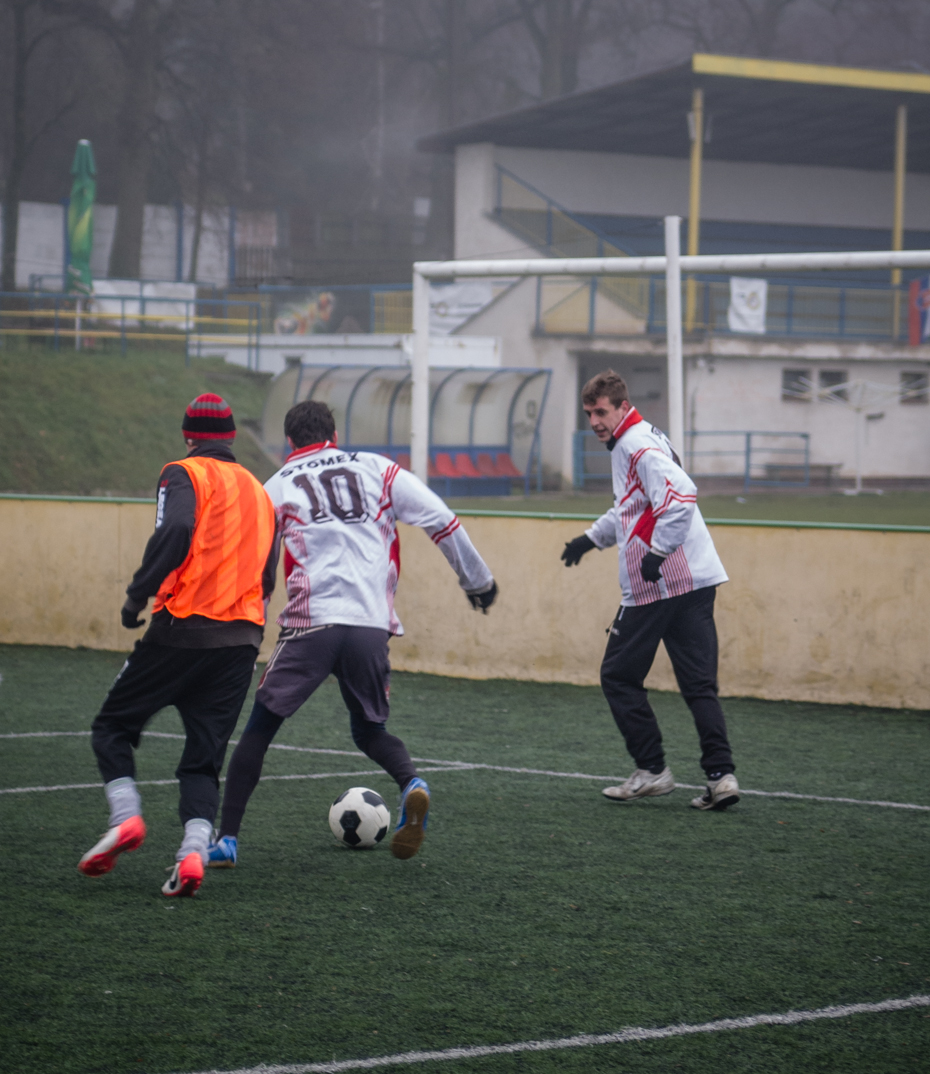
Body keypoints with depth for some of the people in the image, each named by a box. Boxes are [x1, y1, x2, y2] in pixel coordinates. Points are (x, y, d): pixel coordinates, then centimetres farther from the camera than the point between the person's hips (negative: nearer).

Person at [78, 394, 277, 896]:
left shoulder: (185, 474, 0)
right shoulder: (258, 491, 20)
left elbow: (174, 533, -20)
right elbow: (266, 576, 18)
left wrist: (139, 592, -12)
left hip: (184, 628, -5)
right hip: (244, 638, 5)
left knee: (113, 727, 9)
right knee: (204, 756, 7)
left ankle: (125, 817, -12)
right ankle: (194, 851, -12)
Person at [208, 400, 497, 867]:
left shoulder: (277, 488, 13)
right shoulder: (377, 470, 15)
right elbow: (441, 520, 10)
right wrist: (477, 579, 20)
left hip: (311, 623, -2)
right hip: (372, 626, 2)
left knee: (260, 726, 9)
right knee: (370, 730, 20)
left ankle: (227, 839, 4)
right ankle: (412, 785, -10)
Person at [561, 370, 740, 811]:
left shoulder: (640, 447, -12)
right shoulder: (625, 446, 19)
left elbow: (681, 495, -26)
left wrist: (658, 551, -23)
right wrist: (592, 538, 34)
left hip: (660, 585, -9)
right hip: (694, 581, 9)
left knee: (619, 677, 4)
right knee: (699, 684, 5)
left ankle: (652, 771, 6)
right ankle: (721, 776, -1)